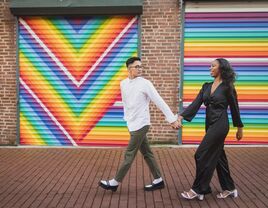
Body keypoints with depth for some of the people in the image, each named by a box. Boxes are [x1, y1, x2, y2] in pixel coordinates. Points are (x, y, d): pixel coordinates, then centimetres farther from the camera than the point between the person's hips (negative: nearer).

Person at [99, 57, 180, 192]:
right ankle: (158, 181, 23)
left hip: (140, 124, -6)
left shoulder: (145, 83, -12)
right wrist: (127, 118, 15)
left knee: (129, 155, 1)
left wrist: (172, 119, -15)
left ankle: (115, 183, 11)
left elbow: (159, 102, -13)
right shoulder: (123, 84, 6)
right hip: (132, 124, 6)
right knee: (147, 153, 12)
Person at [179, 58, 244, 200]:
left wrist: (239, 128, 7)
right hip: (210, 124, 7)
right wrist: (181, 117, -12)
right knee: (218, 156, 13)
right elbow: (196, 103, 0)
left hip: (220, 124, -7)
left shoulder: (227, 87, -8)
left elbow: (234, 108, -1)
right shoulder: (206, 86, 10)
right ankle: (229, 188, 27)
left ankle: (198, 190, 6)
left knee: (202, 155, -7)